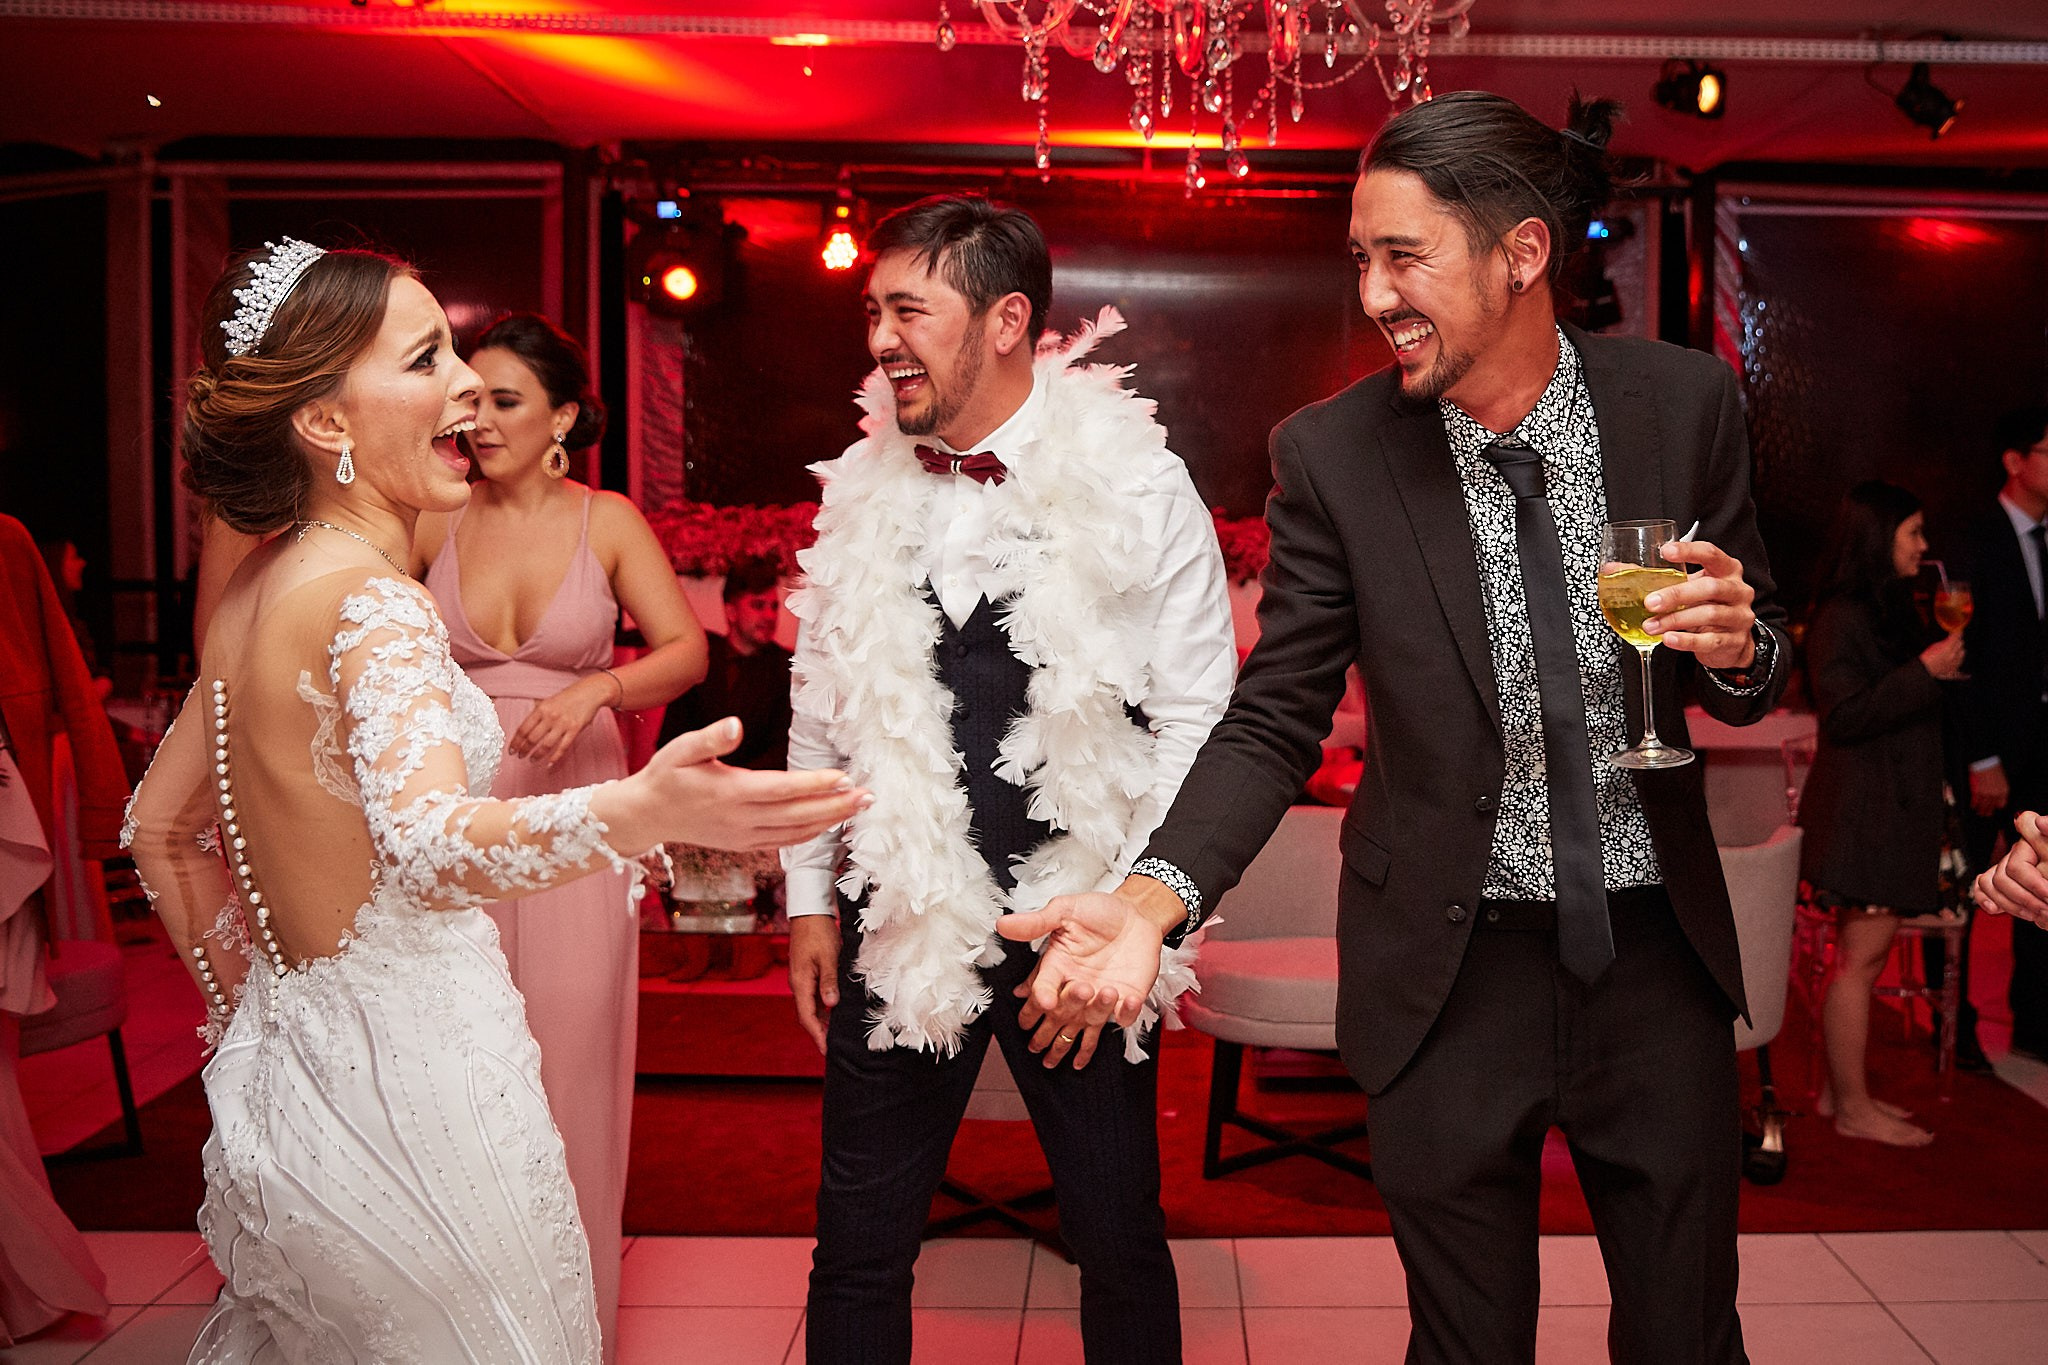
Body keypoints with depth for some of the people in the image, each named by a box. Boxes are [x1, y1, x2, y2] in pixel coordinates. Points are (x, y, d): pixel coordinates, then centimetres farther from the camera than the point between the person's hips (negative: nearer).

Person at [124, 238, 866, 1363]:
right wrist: (638, 814, -59)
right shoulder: (370, 600, -23)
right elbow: (427, 845, -42)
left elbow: (159, 829, 15)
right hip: (407, 1077, -9)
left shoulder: (264, 582, 6)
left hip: (288, 1052, 9)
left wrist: (250, 1008, 20)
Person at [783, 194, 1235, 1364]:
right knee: (861, 1249, 12)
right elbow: (821, 712, 11)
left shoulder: (1138, 487, -7)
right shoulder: (862, 490, 4)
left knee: (1122, 1244, 12)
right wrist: (809, 900, 10)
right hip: (899, 925, 3)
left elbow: (1199, 720, -5)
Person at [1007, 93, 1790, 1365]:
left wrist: (1736, 647, -19)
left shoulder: (1682, 400, -6)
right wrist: (1152, 899, -23)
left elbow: (1750, 671, 6)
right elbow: (1275, 720, -7)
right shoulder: (1333, 452, -10)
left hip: (1657, 951, 2)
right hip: (1449, 974, -1)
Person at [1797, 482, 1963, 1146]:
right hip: (1863, 809, -10)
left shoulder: (1887, 610, 16)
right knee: (1862, 955, -5)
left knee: (1860, 954, 12)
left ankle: (1839, 1091, 20)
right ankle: (1853, 1107, 3)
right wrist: (1926, 671, -21)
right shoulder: (1843, 618, -13)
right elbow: (1846, 717, -20)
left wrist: (1947, 666, 15)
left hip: (1891, 808, 10)